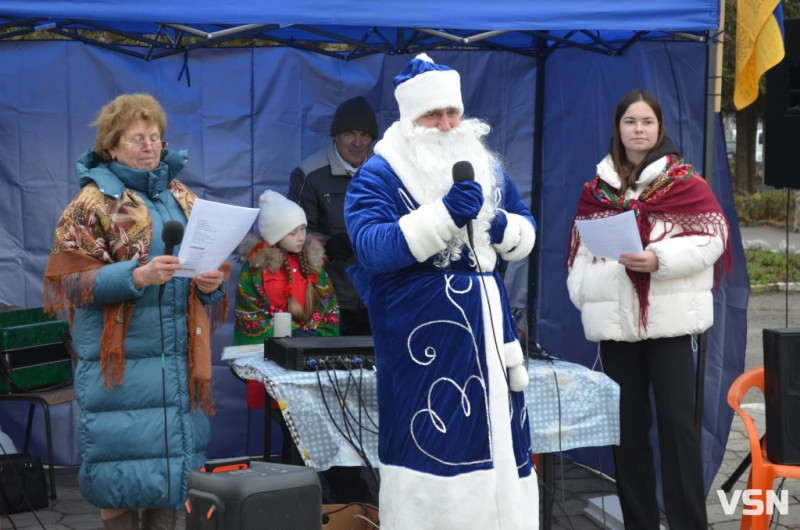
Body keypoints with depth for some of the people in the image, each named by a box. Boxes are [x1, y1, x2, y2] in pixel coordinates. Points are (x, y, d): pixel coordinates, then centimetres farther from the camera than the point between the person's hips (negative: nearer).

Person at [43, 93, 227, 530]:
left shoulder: (182, 198, 14)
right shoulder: (92, 202, -3)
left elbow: (211, 259, 22)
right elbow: (69, 278, -10)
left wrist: (211, 282, -2)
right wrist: (136, 276, -23)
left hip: (180, 356, 5)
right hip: (121, 359, -5)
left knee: (175, 453, 8)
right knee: (125, 458, -4)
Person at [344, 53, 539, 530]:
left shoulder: (485, 165, 13)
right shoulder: (380, 175, -5)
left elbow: (527, 232, 19)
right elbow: (371, 247, -20)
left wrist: (505, 228, -6)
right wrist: (444, 215, -30)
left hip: (487, 323, 6)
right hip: (423, 333, -6)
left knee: (500, 437, 10)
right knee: (430, 442, -5)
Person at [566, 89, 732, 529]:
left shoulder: (684, 181, 1)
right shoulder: (596, 188, 12)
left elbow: (713, 237, -6)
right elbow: (581, 248, 13)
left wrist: (662, 259, -19)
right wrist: (581, 294, 0)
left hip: (670, 318, -4)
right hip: (614, 321, 4)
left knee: (677, 420, -7)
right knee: (627, 423, 8)